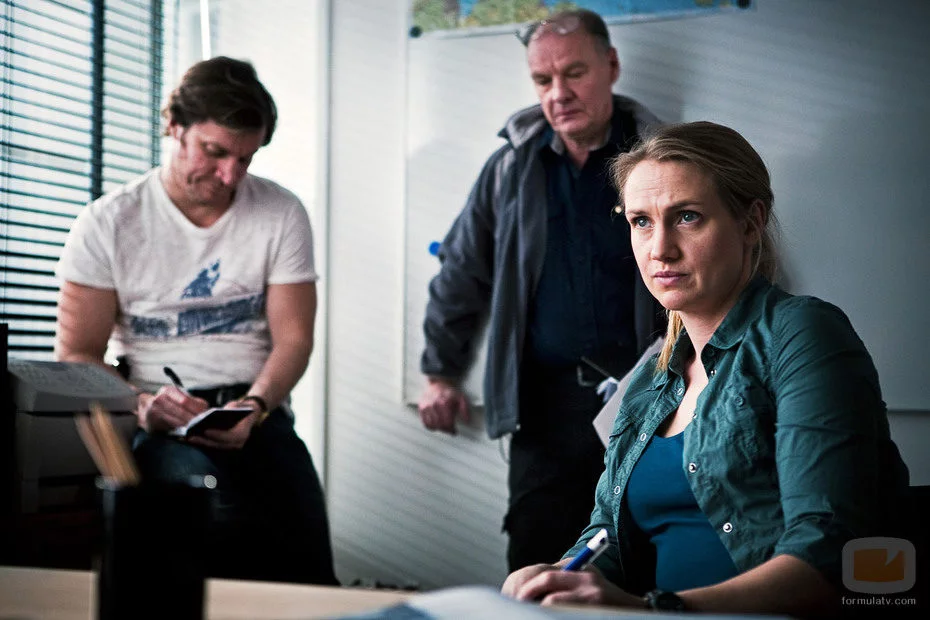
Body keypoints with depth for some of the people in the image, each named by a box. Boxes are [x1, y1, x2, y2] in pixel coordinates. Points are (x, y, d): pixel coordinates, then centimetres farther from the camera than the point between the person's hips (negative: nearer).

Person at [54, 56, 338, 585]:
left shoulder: (281, 215, 7)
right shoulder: (108, 224, 2)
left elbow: (293, 338, 4)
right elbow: (77, 354, 2)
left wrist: (253, 408, -15)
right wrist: (140, 406, -17)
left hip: (257, 412, 2)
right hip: (155, 421, -1)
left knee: (305, 565, -24)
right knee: (222, 516, -33)